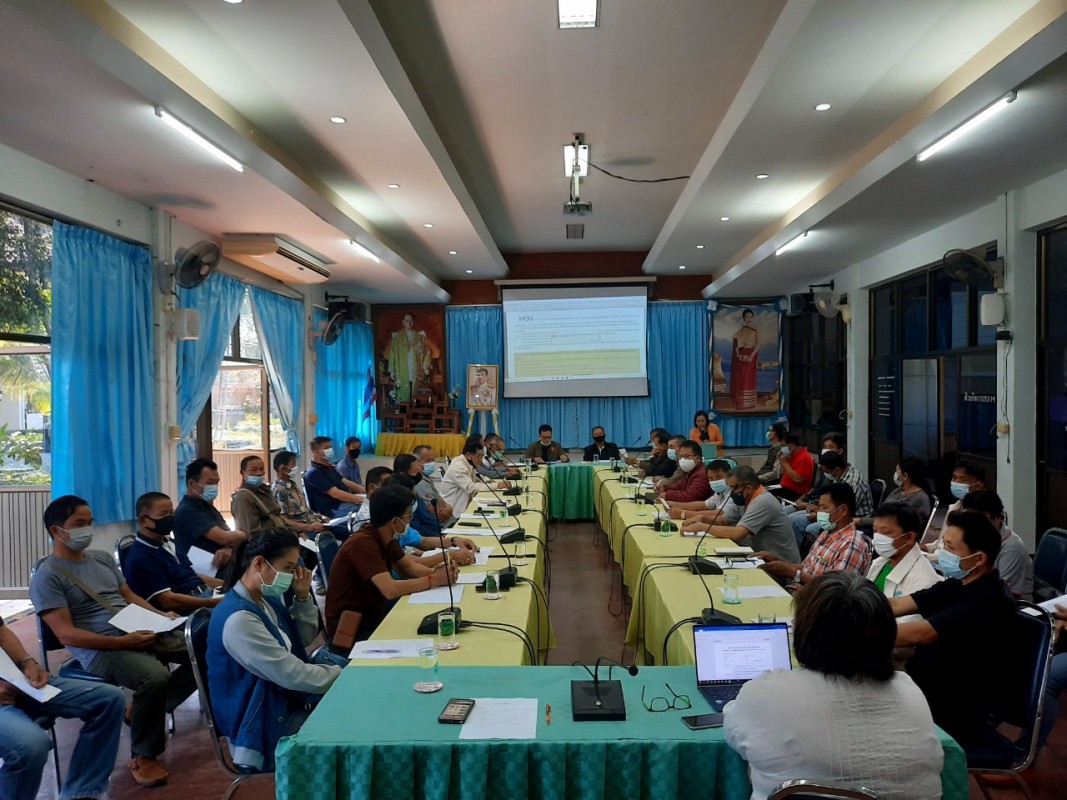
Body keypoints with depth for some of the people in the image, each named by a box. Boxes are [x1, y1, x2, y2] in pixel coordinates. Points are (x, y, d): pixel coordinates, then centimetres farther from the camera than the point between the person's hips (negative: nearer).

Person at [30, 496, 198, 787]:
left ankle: (143, 711, 11)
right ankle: (142, 756, -8)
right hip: (99, 649, -7)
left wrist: (161, 617, 2)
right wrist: (122, 642, -23)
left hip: (140, 632, 7)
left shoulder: (102, 557, 18)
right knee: (155, 677, -35)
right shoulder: (47, 577, -4)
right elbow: (66, 634, -13)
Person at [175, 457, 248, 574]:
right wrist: (243, 534, -1)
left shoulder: (207, 506, 16)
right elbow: (224, 538, -21)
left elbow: (230, 536, 7)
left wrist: (228, 549, -15)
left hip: (219, 567, 9)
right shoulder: (187, 511, -15)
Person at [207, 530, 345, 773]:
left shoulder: (267, 599, 2)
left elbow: (303, 640, 14)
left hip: (287, 702, 9)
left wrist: (303, 597, -1)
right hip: (265, 727, -8)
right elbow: (293, 676, -27)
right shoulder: (239, 618, -27)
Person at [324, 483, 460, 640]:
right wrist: (434, 580, -23)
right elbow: (390, 590, -33)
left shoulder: (387, 537, 0)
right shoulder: (363, 543, -26)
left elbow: (409, 566, 11)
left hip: (374, 615, 8)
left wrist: (435, 572, -8)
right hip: (350, 629, -8)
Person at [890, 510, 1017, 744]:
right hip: (922, 693, 8)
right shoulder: (956, 585, 7)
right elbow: (896, 606, 2)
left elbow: (920, 634, -31)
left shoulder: (990, 600, -21)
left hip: (952, 716, -8)